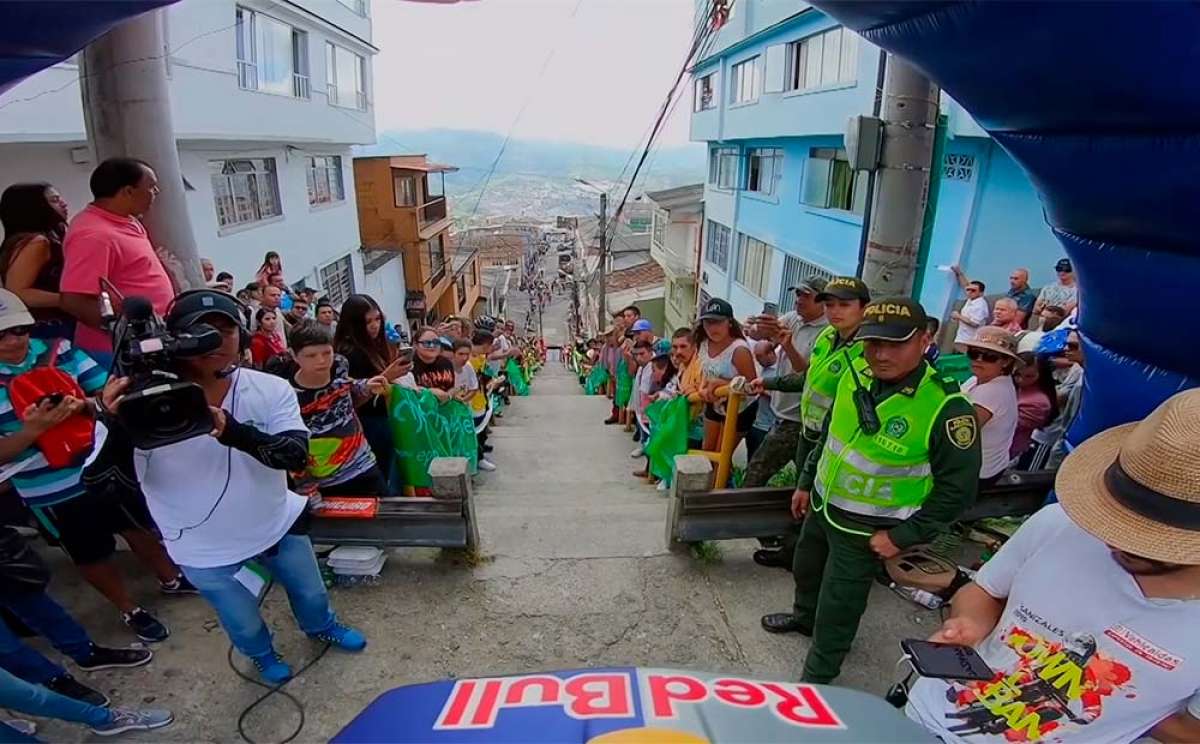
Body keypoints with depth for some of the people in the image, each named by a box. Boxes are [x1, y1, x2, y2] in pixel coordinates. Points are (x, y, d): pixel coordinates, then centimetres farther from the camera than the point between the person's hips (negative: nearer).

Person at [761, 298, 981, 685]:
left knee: (837, 609, 7)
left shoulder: (947, 407, -28)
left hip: (865, 529, -6)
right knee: (806, 569, 28)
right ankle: (804, 616, 58)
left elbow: (957, 488, -19)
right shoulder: (856, 376, -9)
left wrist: (903, 537, -16)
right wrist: (806, 482, 13)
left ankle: (816, 681, 31)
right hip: (822, 505, 7)